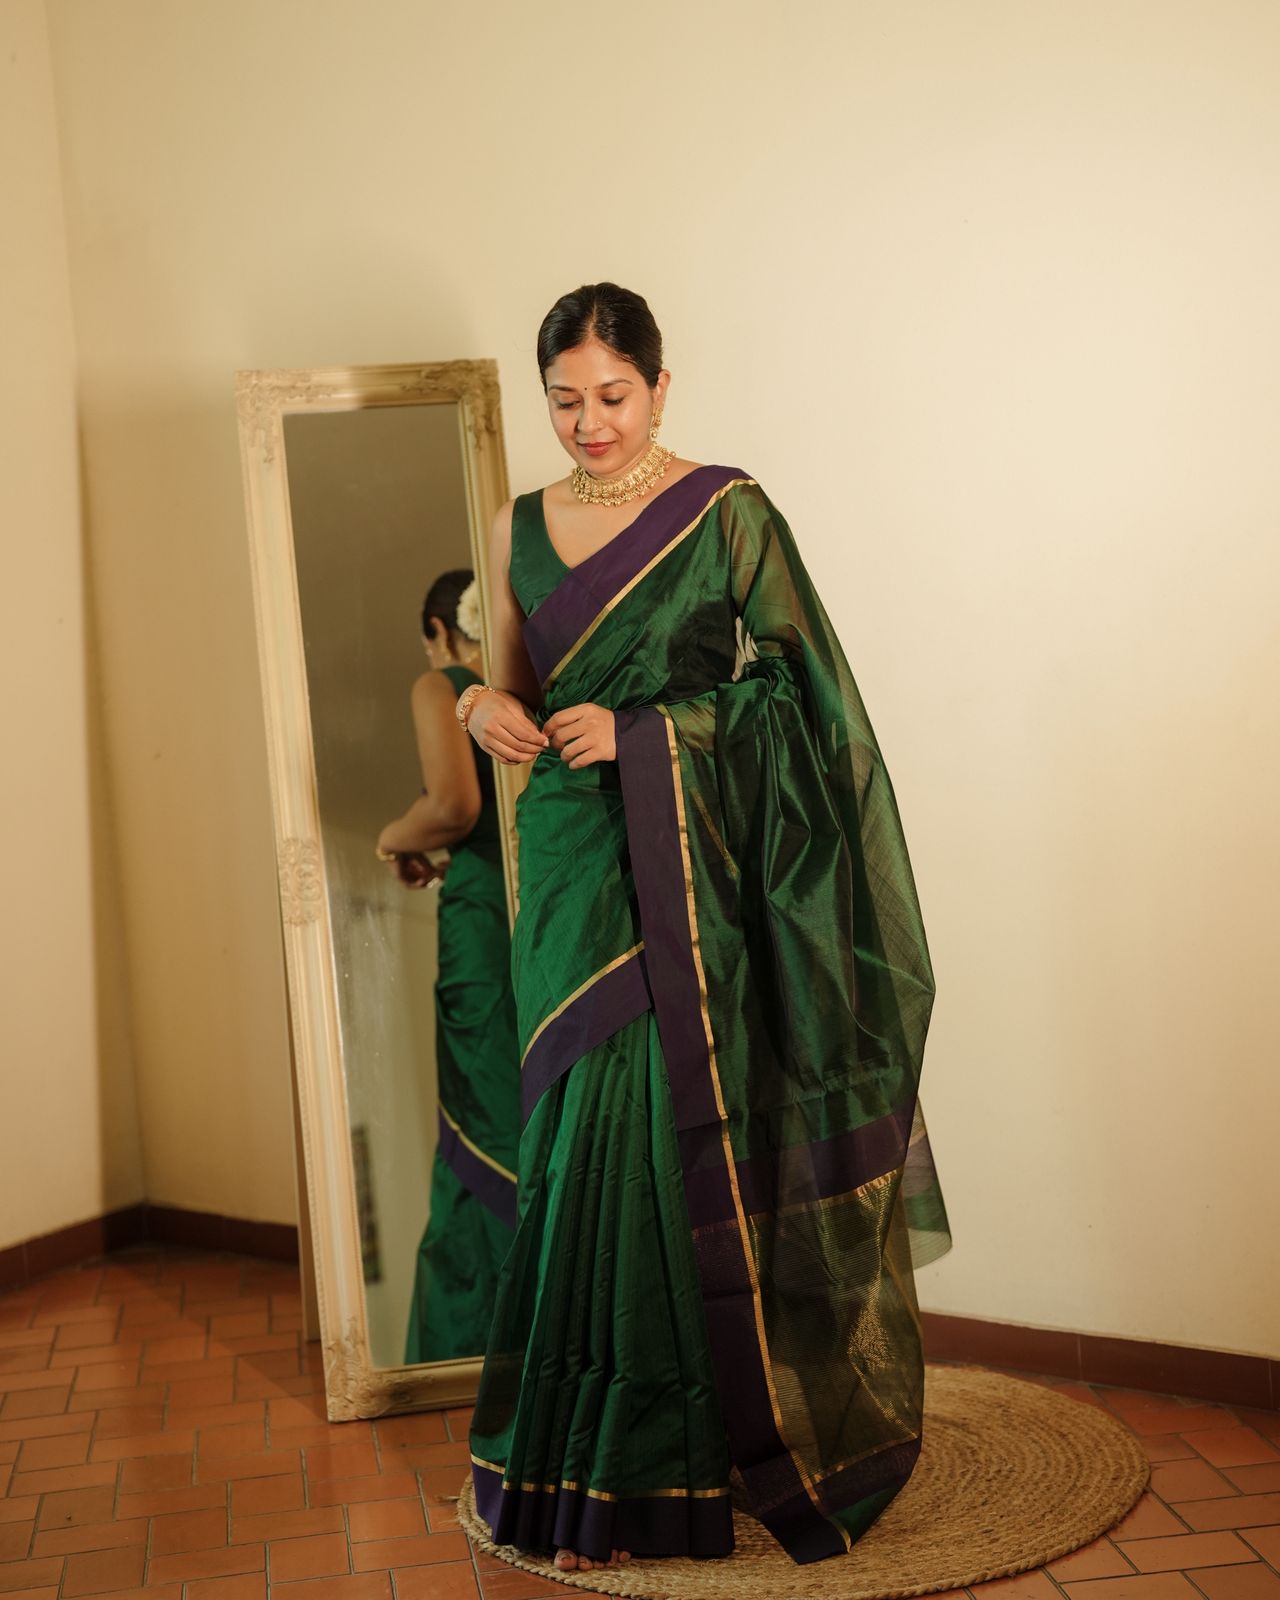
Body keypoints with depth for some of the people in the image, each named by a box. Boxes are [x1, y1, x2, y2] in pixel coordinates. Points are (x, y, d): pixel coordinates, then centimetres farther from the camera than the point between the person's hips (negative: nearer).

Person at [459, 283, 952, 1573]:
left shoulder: (726, 511, -1)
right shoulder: (519, 527, 13)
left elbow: (789, 688, -5)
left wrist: (641, 733, -14)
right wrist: (485, 708, -4)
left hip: (687, 874, -4)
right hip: (569, 869, 4)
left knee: (664, 1142, -5)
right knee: (582, 1147, 4)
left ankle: (650, 1478, 10)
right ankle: (580, 1459, 17)